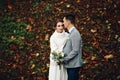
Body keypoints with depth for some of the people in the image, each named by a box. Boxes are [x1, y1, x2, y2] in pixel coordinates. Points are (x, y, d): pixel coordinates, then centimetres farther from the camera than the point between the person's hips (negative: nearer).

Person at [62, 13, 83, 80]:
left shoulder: (75, 33, -16)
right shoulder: (70, 33, 13)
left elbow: (75, 51, -20)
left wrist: (65, 59, -15)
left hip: (74, 65, -9)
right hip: (70, 65, 9)